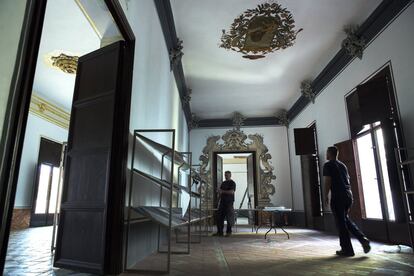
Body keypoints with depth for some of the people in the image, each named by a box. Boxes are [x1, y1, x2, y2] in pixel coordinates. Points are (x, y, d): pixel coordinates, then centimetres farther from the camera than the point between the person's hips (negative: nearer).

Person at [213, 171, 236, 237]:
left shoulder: (232, 183, -3)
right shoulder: (223, 183, 18)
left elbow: (231, 192, -16)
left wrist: (222, 191, -13)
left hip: (229, 202, -6)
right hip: (222, 202, 7)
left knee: (229, 218, -4)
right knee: (219, 217, 3)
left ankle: (228, 232, 6)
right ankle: (219, 232, 8)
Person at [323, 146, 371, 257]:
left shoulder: (328, 165, -4)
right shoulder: (343, 165, 17)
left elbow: (328, 182, -10)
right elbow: (347, 180, 18)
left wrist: (326, 196, -3)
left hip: (337, 196, -7)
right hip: (349, 194, 7)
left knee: (341, 223, 1)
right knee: (346, 219, 21)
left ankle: (347, 250, 6)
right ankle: (363, 238, 7)